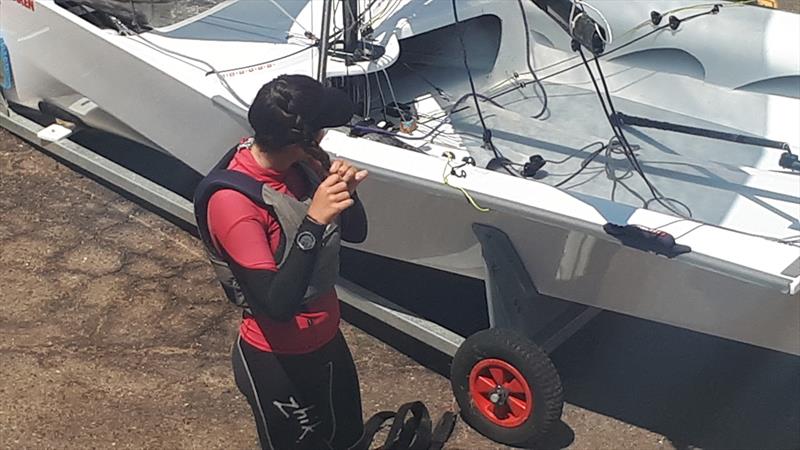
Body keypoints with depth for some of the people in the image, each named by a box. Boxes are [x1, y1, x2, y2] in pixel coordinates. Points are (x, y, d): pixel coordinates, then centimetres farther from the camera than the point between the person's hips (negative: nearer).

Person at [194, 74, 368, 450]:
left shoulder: (305, 162, -9)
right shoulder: (232, 201, -30)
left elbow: (356, 232, 2)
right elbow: (277, 305, -33)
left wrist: (345, 191, -19)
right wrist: (313, 222, -39)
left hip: (327, 339, 7)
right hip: (277, 361, -7)